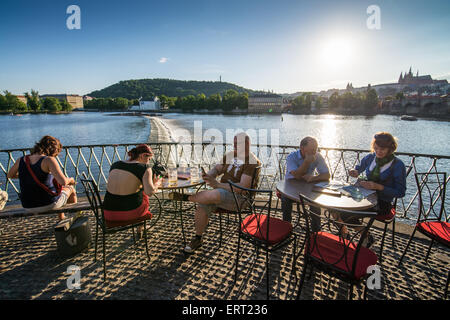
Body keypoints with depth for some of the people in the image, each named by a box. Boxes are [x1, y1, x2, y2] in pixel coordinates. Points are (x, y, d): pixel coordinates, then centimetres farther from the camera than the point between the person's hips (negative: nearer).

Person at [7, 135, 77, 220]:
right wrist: (70, 180, -10)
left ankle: (62, 220, 52)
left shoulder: (21, 160, -1)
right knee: (71, 189, 24)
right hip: (48, 204, -6)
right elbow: (63, 181, -32)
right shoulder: (49, 160, -21)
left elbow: (9, 175, 19)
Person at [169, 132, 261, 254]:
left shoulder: (252, 162, -15)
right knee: (202, 205, -16)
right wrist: (209, 175, -6)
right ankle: (197, 239, 3)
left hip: (239, 198, -7)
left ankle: (187, 197, -7)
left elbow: (243, 187, -23)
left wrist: (218, 184, -24)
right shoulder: (230, 155, 9)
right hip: (223, 191, 7)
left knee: (214, 195, -34)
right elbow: (217, 169, 19)